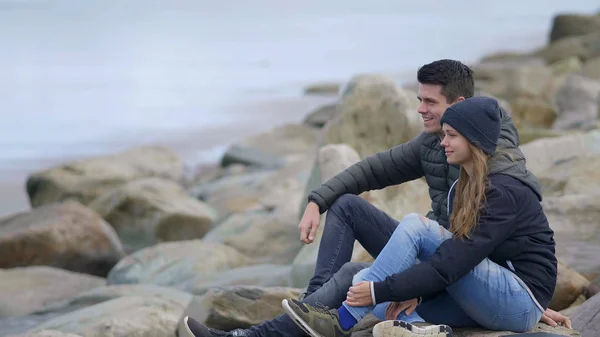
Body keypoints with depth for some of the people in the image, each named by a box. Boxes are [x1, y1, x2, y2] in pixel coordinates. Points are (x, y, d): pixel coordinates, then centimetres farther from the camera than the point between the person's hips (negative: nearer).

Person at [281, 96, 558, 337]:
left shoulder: (504, 193, -17)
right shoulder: (462, 188, 12)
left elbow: (452, 264, -23)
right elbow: (456, 253, 8)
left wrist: (381, 291, -23)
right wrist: (416, 289, -11)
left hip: (523, 303, -9)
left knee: (415, 225, -20)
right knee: (363, 278, -1)